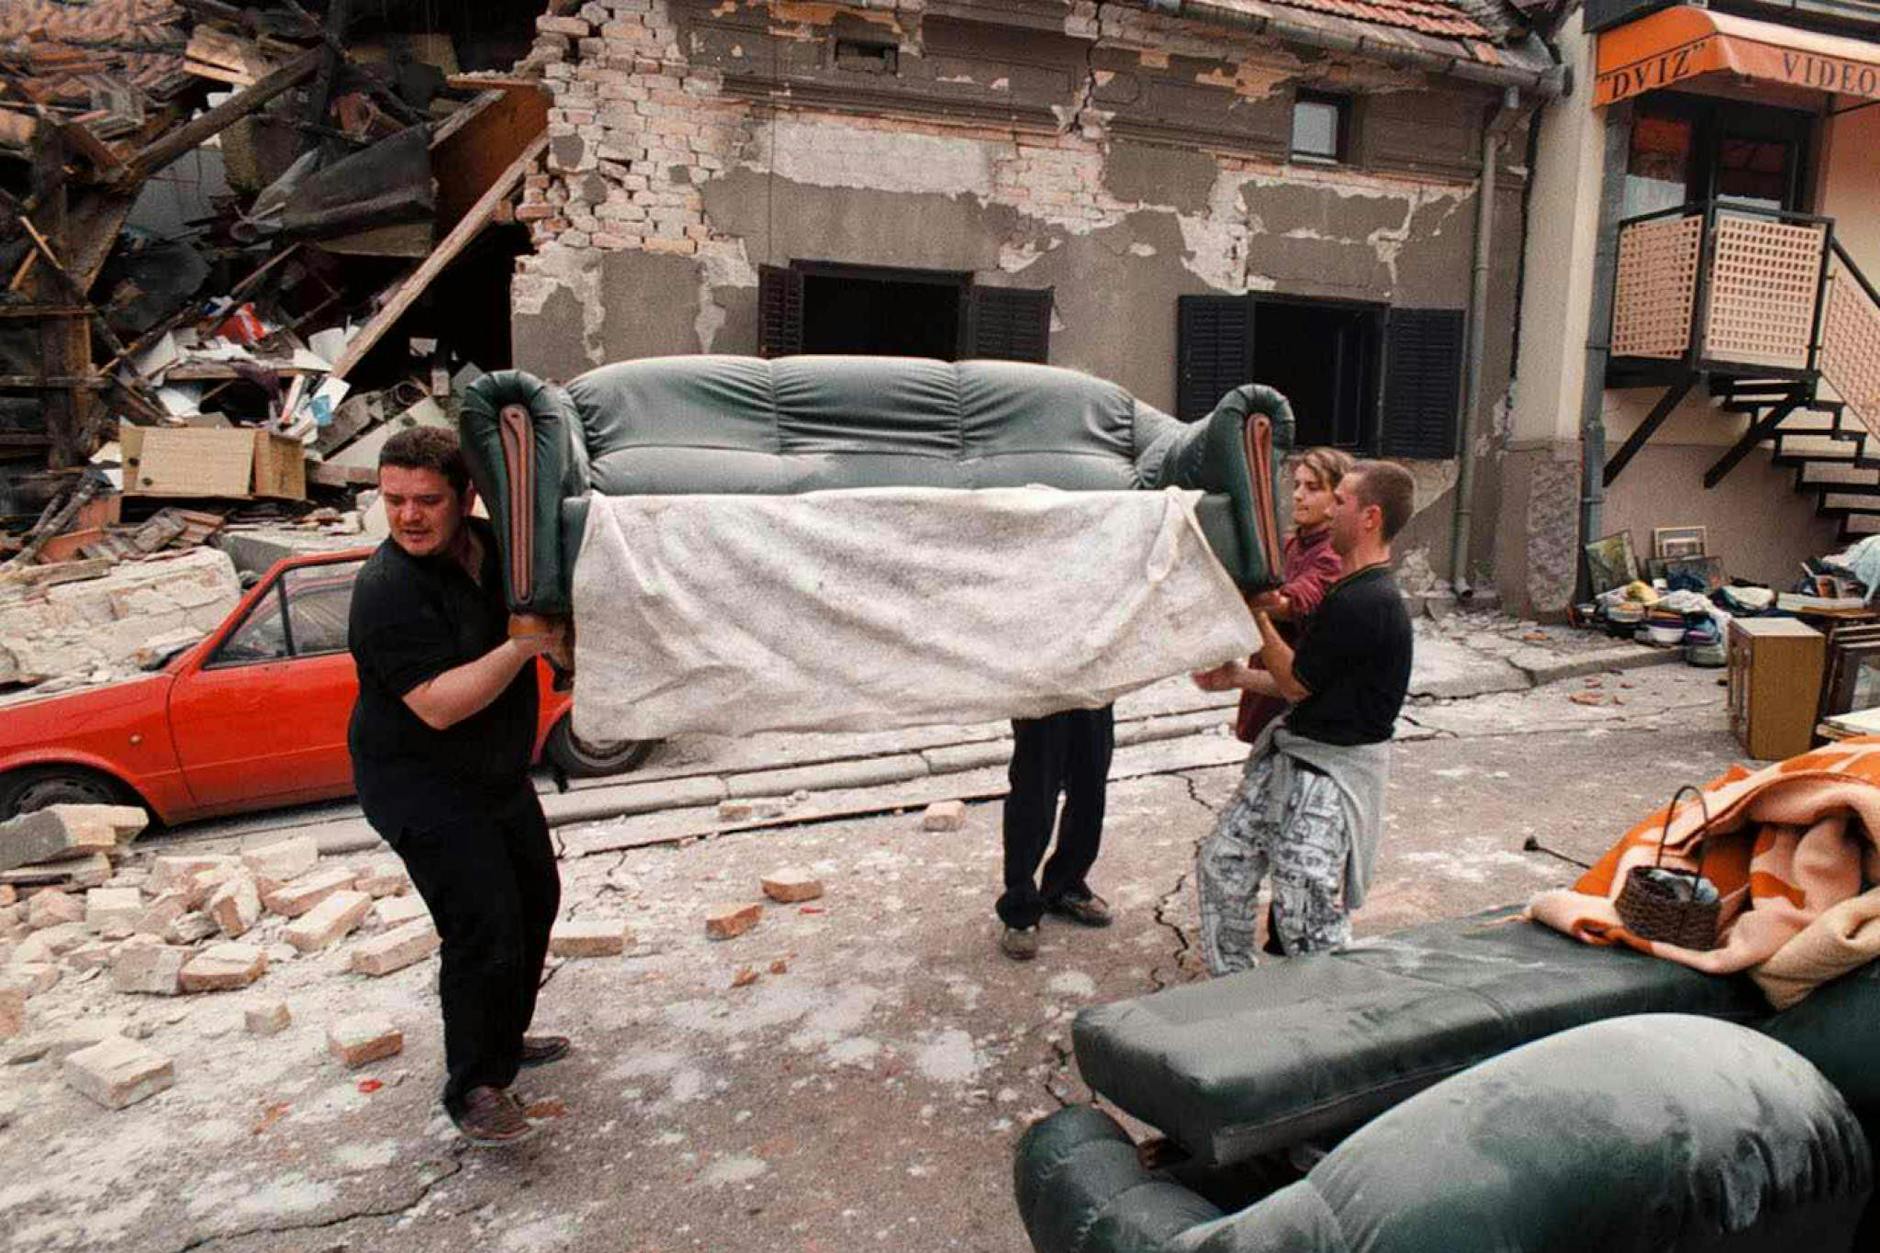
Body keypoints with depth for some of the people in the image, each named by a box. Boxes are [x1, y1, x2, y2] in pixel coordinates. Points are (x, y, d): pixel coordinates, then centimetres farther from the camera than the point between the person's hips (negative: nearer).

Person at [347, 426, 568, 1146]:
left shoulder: (493, 546, -3)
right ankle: (474, 1089, 5)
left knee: (536, 898, 20)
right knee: (485, 929, -14)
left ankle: (505, 1040, 39)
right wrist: (524, 644, -38)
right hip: (420, 787, -9)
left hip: (499, 774, 9)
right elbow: (439, 705, -33)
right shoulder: (388, 592, -26)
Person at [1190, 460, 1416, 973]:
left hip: (1331, 771, -10)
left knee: (1305, 913, -4)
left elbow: (1296, 680, -15)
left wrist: (1256, 613, -6)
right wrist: (1240, 678, 12)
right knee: (1221, 863, 13)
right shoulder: (1352, 590, 10)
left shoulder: (1369, 602, -22)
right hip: (1291, 754, 10)